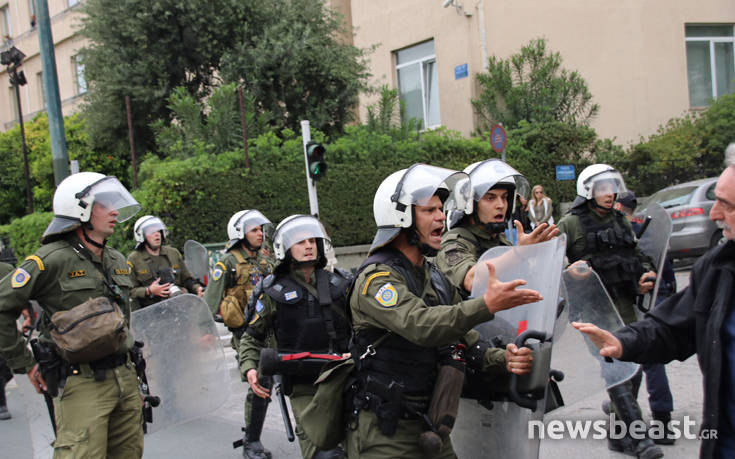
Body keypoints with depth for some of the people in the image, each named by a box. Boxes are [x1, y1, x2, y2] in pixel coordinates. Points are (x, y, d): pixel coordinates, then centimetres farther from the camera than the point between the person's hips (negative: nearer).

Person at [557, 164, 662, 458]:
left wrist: (645, 276, 6)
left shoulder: (621, 221, 18)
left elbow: (638, 255, 26)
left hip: (624, 302, 7)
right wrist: (569, 270, -23)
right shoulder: (571, 223, -1)